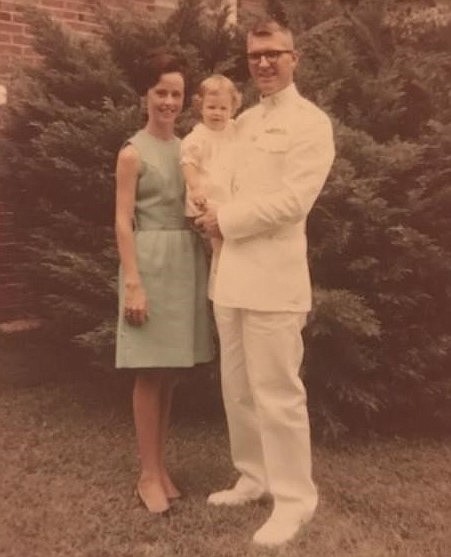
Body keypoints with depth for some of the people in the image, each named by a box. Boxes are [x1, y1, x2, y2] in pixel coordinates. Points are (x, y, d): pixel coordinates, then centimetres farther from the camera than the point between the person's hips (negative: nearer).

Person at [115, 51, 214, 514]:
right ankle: (148, 474, 14)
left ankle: (160, 466, 24)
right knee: (150, 373, 0)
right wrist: (133, 282, -17)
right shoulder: (133, 153, -4)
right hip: (152, 262, -5)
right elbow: (123, 222, -9)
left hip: (187, 262, 6)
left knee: (170, 372, 11)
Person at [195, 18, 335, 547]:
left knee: (277, 393, -1)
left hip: (273, 276, -7)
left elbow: (292, 201, -15)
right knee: (237, 389, 15)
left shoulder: (311, 122, -4)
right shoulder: (243, 121, 18)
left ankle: (293, 498, 16)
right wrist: (211, 213, 4)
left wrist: (225, 220, -9)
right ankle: (254, 477, 32)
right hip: (231, 273, 8)